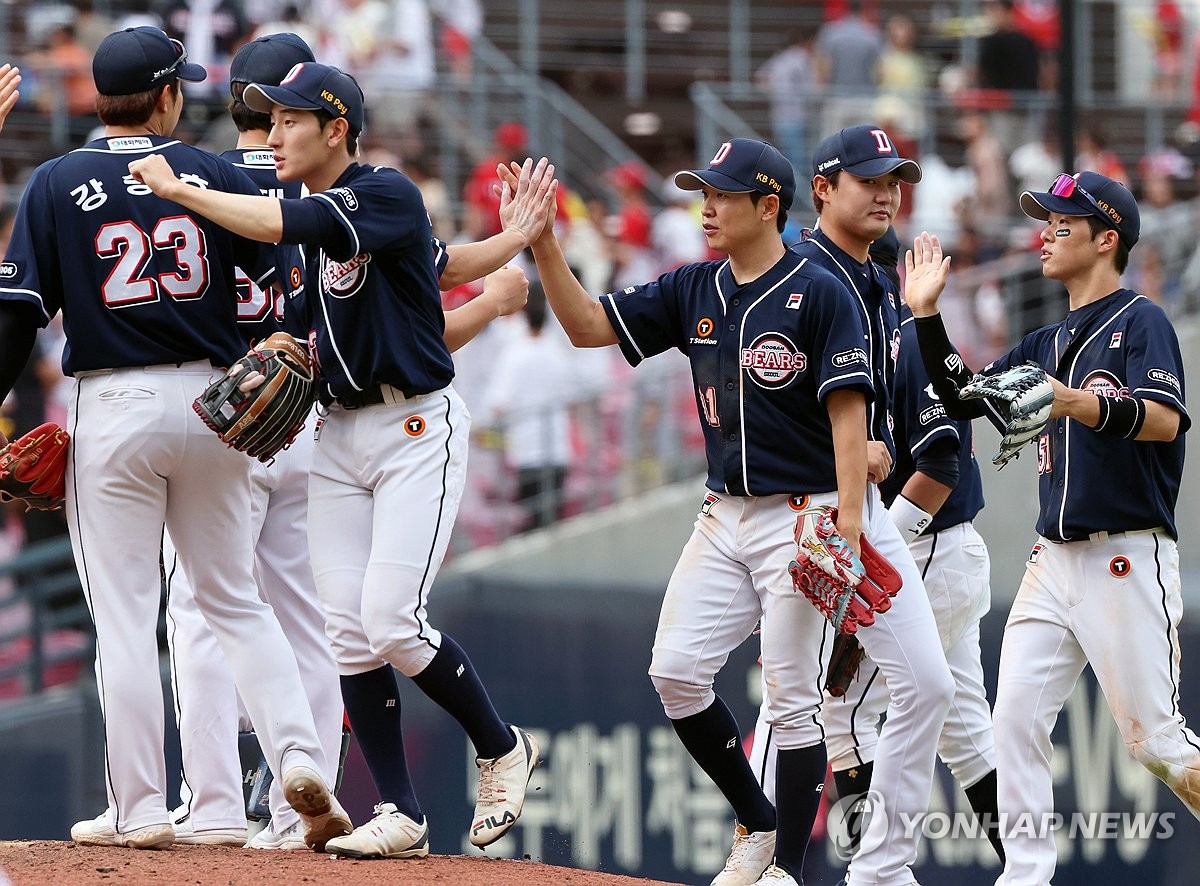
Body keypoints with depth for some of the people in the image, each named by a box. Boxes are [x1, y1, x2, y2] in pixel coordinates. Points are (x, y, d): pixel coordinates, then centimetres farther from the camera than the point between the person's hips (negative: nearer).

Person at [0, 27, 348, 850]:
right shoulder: (214, 175, 3)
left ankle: (139, 809, 0)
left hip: (112, 411, -2)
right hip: (212, 404, 2)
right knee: (236, 602, 12)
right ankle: (300, 757, -4)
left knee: (126, 617, 1)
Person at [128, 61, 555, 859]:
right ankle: (402, 816, 4)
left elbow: (279, 225, -28)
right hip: (340, 434, 8)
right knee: (348, 633, -1)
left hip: (418, 428, -8)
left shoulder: (388, 195, -15)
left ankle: (503, 749, 6)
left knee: (392, 622, -16)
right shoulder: (313, 226, 11)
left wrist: (176, 189, -19)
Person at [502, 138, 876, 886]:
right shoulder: (694, 291, 9)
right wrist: (544, 244, -5)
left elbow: (849, 414, -14)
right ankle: (757, 825, 14)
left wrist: (848, 529, -22)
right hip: (724, 516, 7)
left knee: (793, 697, -5)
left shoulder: (819, 296, -10)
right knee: (676, 671, -3)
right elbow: (589, 326, 9)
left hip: (803, 517, -7)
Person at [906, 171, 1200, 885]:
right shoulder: (1048, 344, 19)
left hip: (1128, 560, -8)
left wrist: (1081, 405, -38)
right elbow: (963, 397, 21)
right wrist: (927, 314, 12)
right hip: (1055, 560, 8)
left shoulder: (1141, 322, -7)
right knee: (1016, 719, -3)